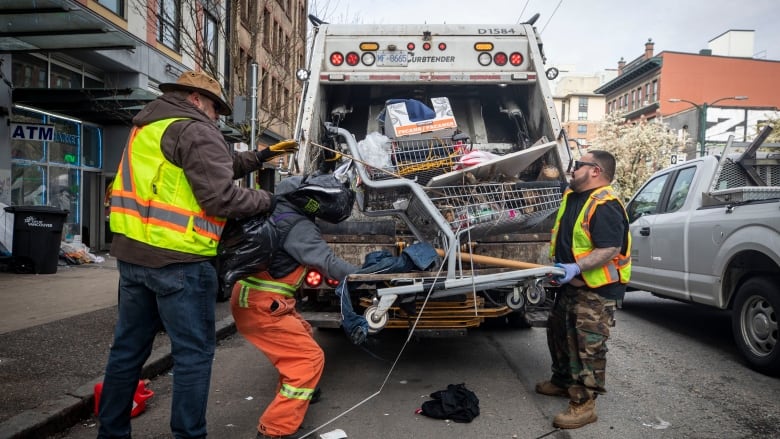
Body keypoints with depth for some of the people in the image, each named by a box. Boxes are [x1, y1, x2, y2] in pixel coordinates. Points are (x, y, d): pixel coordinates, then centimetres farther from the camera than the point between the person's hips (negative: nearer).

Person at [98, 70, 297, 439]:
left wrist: (260, 157, 20)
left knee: (128, 347, 18)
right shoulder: (196, 131, -9)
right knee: (194, 352, 1)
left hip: (132, 252, 10)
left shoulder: (149, 127, 21)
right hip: (178, 259, -9)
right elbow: (221, 197, -18)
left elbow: (215, 168, 22)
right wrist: (266, 200, -3)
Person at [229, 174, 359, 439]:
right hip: (261, 306, -10)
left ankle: (294, 391, 47)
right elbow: (328, 263, -25)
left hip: (255, 297, 10)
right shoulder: (299, 227, -23)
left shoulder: (279, 203, 2)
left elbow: (290, 182, 25)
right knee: (308, 357, -10)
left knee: (301, 334, 28)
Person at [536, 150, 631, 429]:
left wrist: (576, 268, -33)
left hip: (597, 290, -10)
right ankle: (563, 381, 39)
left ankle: (584, 404, 4)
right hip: (571, 285, 10)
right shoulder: (571, 196, 8)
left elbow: (610, 250, -28)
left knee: (588, 346, -5)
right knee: (559, 333, 21)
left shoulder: (604, 206, -22)